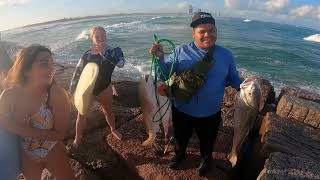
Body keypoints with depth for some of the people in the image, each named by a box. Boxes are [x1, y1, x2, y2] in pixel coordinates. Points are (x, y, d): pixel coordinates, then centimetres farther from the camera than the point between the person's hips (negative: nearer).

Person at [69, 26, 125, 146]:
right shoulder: (87, 55, -11)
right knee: (81, 114, 9)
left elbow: (120, 63, -34)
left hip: (104, 88, 0)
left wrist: (104, 52, -40)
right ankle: (77, 138, 28)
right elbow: (77, 73, -3)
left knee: (108, 111, 20)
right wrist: (71, 90, -1)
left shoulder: (112, 51, -13)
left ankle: (113, 130, 45)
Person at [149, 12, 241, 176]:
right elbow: (165, 74, -8)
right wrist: (160, 57, -25)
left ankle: (206, 160, 62)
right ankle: (179, 154, 63)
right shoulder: (181, 52, -9)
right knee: (180, 137, 27)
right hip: (182, 111, 0)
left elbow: (233, 79, 6)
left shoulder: (226, 55, -5)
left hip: (210, 114, 1)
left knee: (207, 141, 27)